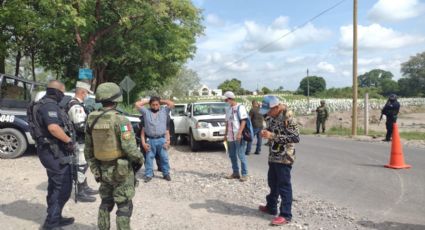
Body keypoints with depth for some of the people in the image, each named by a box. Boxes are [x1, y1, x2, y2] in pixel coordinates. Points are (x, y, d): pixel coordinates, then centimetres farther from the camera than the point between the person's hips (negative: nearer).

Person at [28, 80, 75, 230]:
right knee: (63, 187, -4)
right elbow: (53, 128, -32)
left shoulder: (42, 104, 16)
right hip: (55, 152, -11)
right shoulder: (50, 105, -17)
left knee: (55, 186, 18)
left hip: (51, 151, 11)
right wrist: (69, 141, -21)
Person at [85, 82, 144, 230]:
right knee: (124, 206, 5)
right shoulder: (120, 120, -20)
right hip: (121, 170, -6)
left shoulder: (91, 120, 2)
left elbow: (88, 149, 8)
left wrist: (95, 169, 14)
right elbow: (129, 147, -24)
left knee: (106, 203, 22)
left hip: (103, 169, 7)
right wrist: (139, 159, -6)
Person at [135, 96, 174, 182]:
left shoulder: (164, 111, 8)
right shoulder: (146, 112, 6)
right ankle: (148, 175, 16)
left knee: (164, 158, 8)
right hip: (150, 140, 0)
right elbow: (137, 104, -2)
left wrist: (161, 101, 6)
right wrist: (147, 101, 6)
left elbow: (172, 104, -2)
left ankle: (166, 173, 20)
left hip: (162, 139, 0)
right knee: (149, 158, 6)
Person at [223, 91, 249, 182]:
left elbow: (243, 121, -13)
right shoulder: (228, 109, 16)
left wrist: (239, 133, -20)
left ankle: (244, 174, 2)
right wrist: (225, 134, 18)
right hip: (230, 137, 8)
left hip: (239, 137, -8)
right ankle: (235, 173, 23)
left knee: (241, 155, -5)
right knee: (232, 155, 12)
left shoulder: (240, 107, -7)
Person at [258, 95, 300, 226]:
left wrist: (273, 136, -26)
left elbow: (296, 138, -24)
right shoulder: (273, 117, 6)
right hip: (273, 157, 8)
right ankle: (271, 207, 35)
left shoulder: (288, 118, -19)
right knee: (272, 183, 19)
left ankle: (286, 215, 9)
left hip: (284, 158, -8)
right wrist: (265, 133, -5)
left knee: (284, 186, 0)